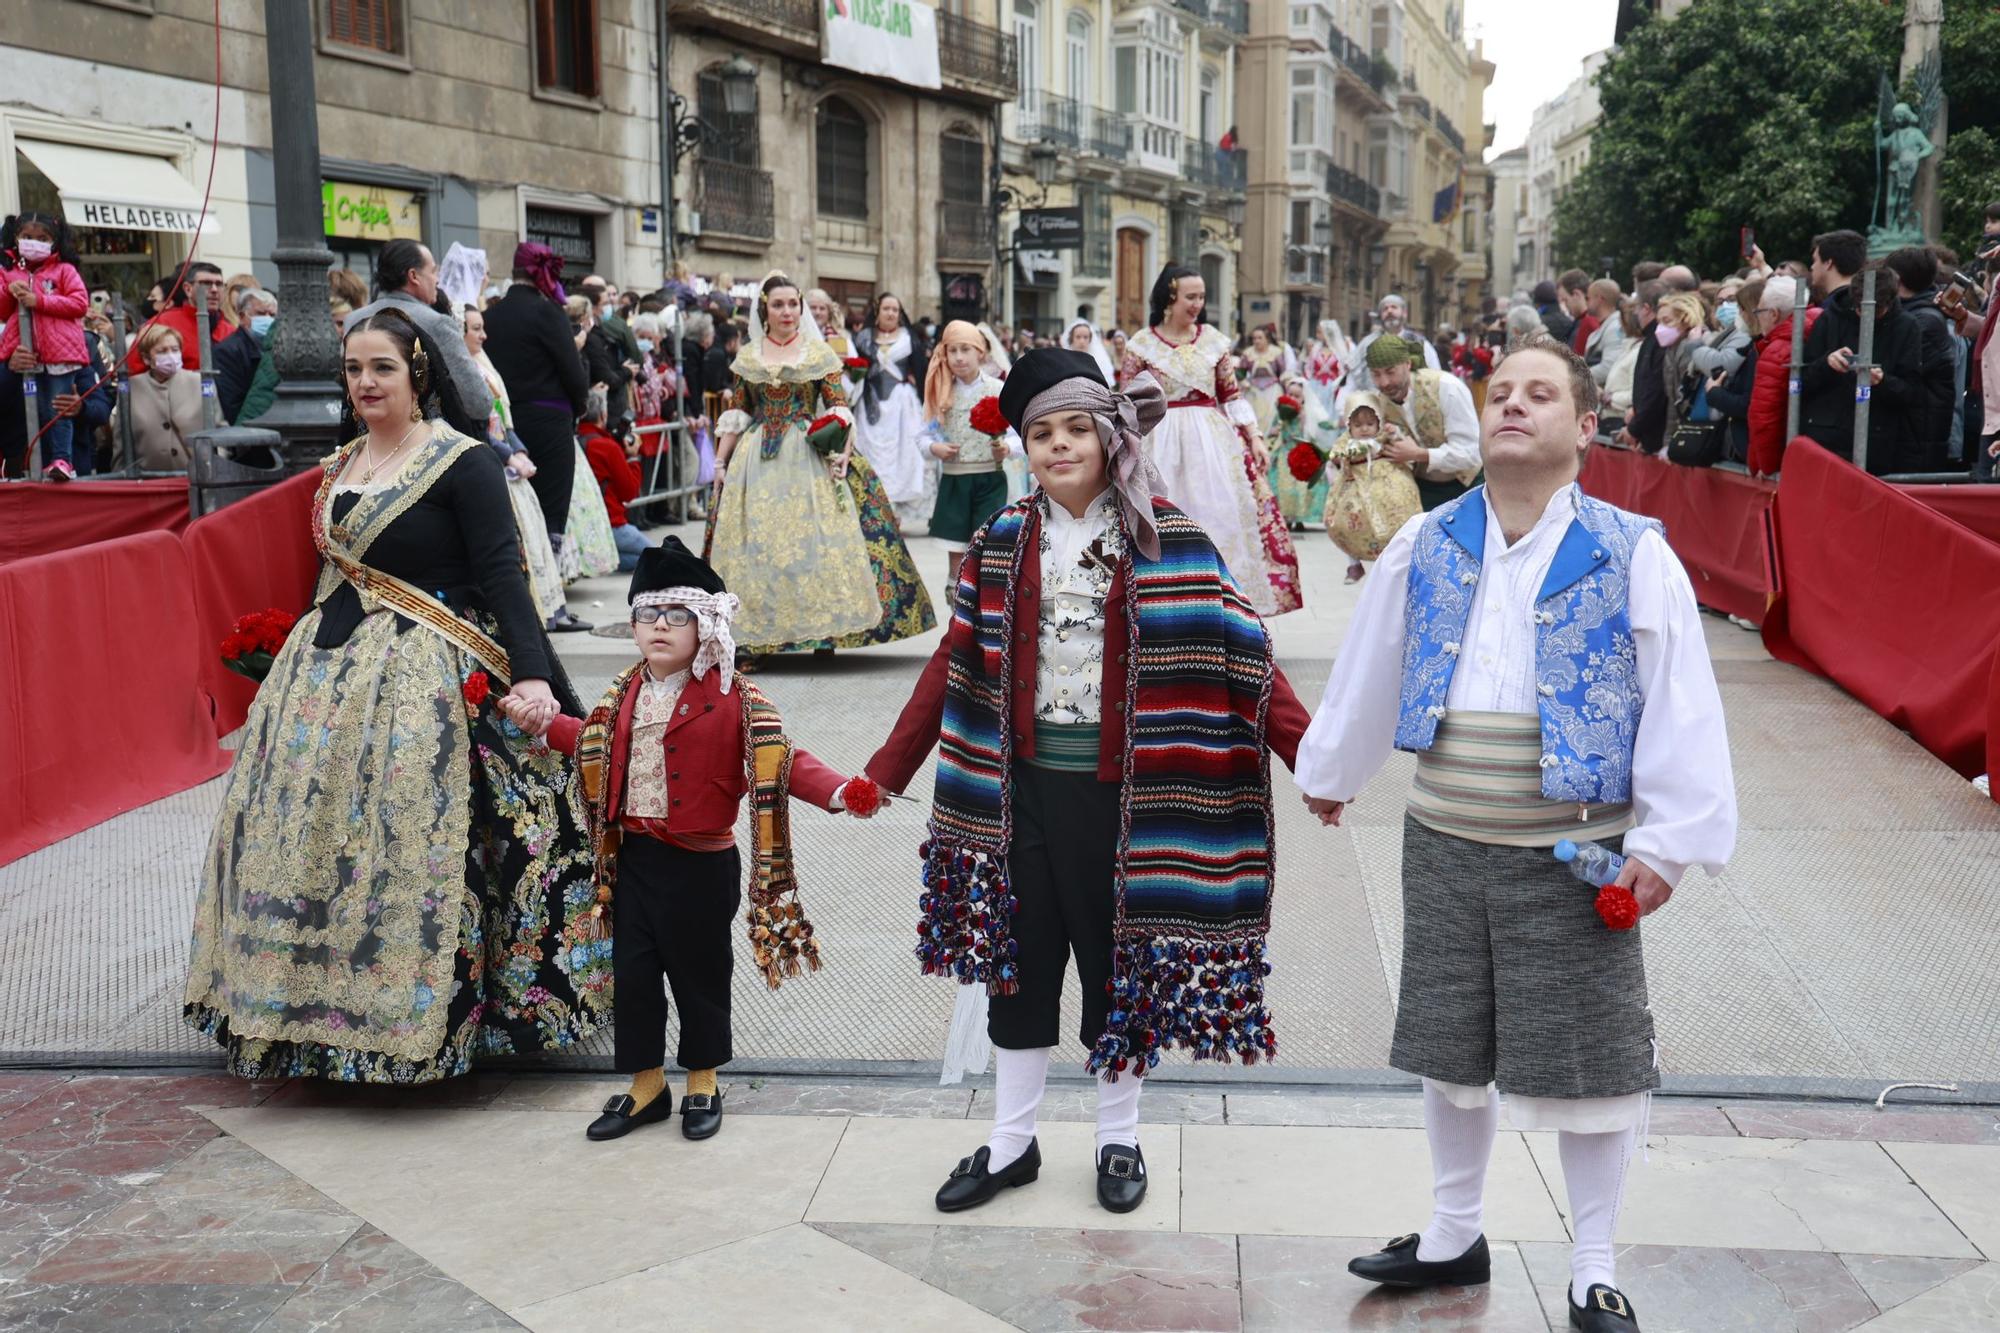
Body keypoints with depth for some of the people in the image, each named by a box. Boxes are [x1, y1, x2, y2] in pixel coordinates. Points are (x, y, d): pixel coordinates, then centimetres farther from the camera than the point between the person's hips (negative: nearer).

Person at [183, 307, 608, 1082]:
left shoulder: (463, 463, -9)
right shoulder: (339, 466, 13)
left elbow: (501, 575, -15)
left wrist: (531, 674, -26)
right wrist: (302, 654, 22)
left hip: (423, 681, -7)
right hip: (328, 670, 8)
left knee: (408, 838, -9)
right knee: (309, 833, 8)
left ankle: (418, 1015, 6)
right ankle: (320, 1005, 22)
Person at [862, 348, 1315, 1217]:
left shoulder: (1166, 543, -6)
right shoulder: (1004, 542, 4)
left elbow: (1240, 654, -11)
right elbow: (957, 662, 6)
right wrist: (884, 773, 4)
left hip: (1117, 790, -3)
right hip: (1022, 787, 3)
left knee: (1119, 963, 9)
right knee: (1019, 963, 11)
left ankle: (1119, 1141, 28)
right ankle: (1011, 1143, 26)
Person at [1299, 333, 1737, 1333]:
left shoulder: (1632, 555, -7)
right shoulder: (1424, 548, 3)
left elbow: (1680, 708, -8)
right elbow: (1366, 676, 15)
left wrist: (1665, 844, -12)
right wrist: (1330, 770, 24)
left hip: (1574, 857, -3)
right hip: (1445, 847, 3)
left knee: (1585, 1060, 4)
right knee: (1451, 1048, 15)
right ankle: (1454, 1236, 36)